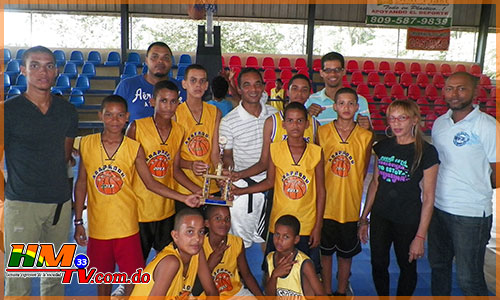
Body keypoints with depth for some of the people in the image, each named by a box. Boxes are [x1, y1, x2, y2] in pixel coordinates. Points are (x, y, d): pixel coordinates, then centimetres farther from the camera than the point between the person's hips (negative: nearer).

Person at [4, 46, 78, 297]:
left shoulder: (67, 111, 6)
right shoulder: (9, 110, -6)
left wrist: (52, 180, 12)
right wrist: (7, 192, -5)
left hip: (60, 202, 4)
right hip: (21, 203, -4)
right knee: (18, 279, 1)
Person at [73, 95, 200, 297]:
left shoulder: (134, 148, -5)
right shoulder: (87, 144, -1)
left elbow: (150, 183, -2)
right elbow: (81, 183, 5)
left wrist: (184, 198, -11)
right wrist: (78, 221, 6)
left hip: (127, 227, -1)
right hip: (98, 226, 1)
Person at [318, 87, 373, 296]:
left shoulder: (366, 136, -2)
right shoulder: (322, 132, -2)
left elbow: (363, 172, 8)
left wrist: (351, 191, 3)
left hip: (350, 205, 1)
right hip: (326, 203, 0)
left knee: (346, 253, 14)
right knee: (325, 251, 12)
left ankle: (342, 291, 34)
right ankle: (326, 292, 30)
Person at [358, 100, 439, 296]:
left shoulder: (426, 152, -12)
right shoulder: (383, 146, 1)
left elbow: (428, 198, -11)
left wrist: (420, 236, -12)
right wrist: (364, 218, 10)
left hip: (408, 221, -4)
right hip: (380, 218, 4)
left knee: (407, 267, 14)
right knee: (378, 265, 13)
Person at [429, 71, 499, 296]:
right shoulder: (439, 123, 7)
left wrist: (475, 189, -1)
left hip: (471, 214, -6)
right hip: (438, 208, 6)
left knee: (468, 278, 4)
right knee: (438, 266, 21)